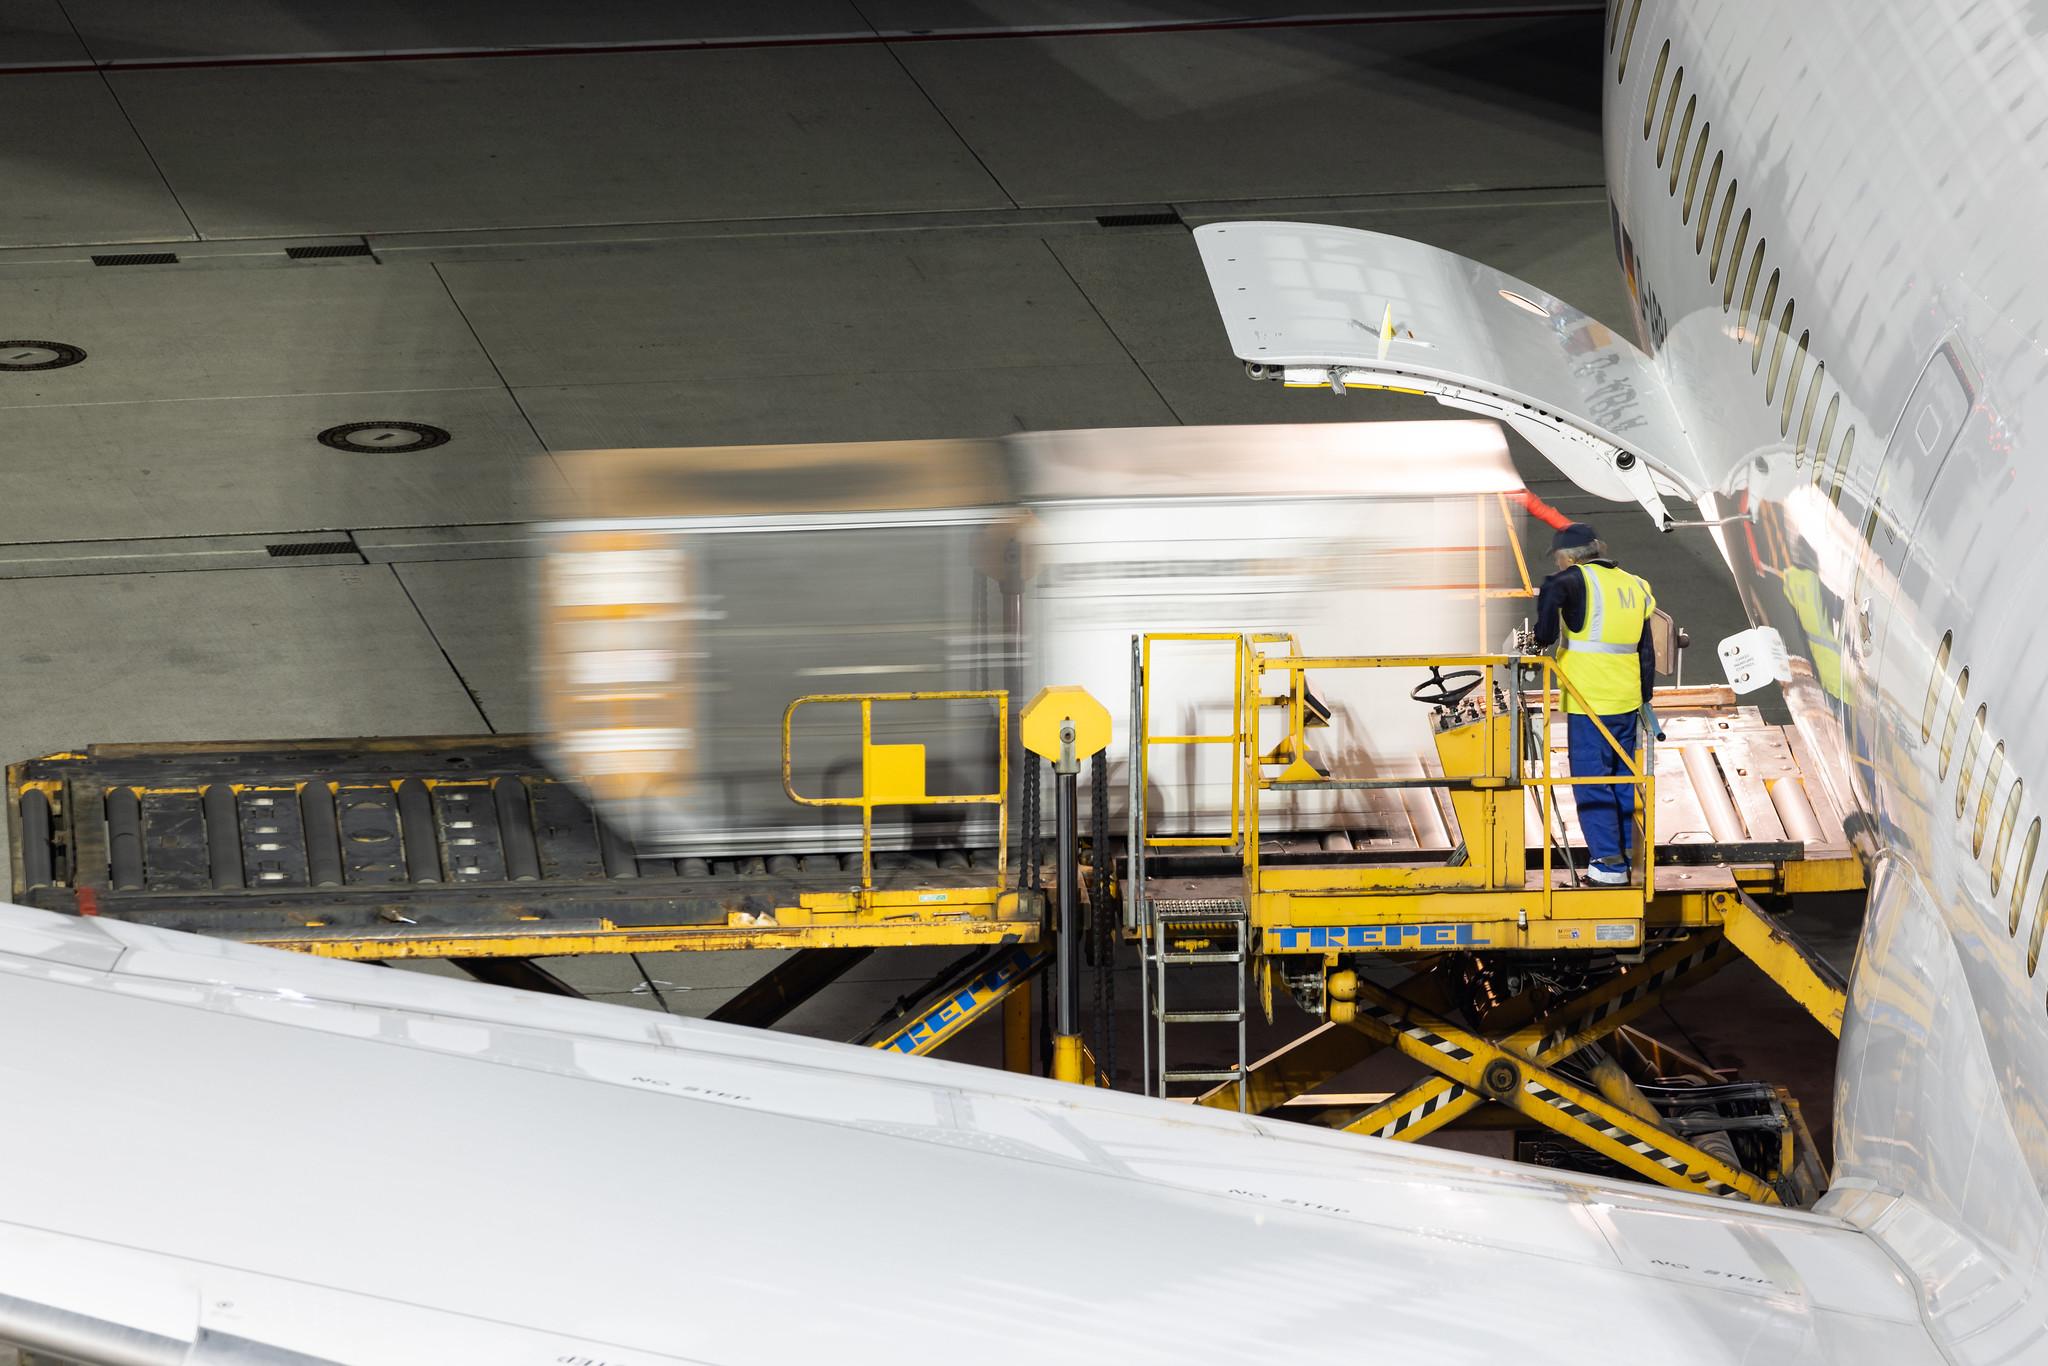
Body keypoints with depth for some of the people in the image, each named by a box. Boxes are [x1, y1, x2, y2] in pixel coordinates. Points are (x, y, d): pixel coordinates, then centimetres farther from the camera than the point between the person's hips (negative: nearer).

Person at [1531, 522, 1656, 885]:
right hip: (1627, 701, 7)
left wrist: (1544, 639, -17)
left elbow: (1552, 593, -32)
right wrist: (1645, 698, 23)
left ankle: (1609, 862, -4)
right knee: (1622, 781, 15)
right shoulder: (1633, 585, 13)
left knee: (1591, 782, -1)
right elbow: (1647, 651, 16)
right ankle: (1623, 853, 20)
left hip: (1590, 703, -7)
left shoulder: (1579, 579, -8)